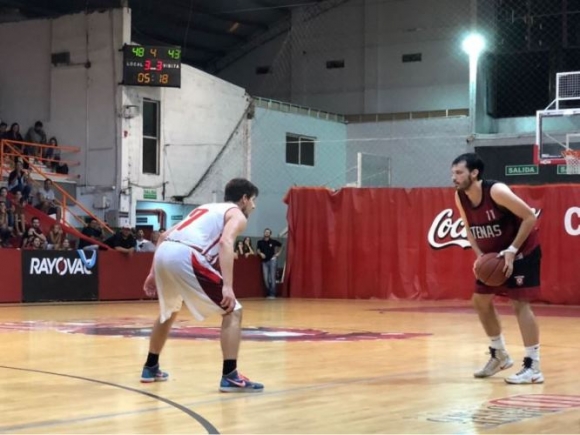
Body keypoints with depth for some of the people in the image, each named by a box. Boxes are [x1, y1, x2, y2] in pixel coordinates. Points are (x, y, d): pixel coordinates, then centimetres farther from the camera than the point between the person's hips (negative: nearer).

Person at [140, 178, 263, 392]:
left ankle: (150, 368, 41)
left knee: (169, 311, 33)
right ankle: (230, 376, -4)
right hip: (185, 257, -8)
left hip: (164, 253, 8)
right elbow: (225, 242, -10)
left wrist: (154, 274, 32)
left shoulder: (206, 209, 35)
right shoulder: (237, 215, 13)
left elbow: (165, 236, 30)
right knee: (233, 311, 2)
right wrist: (227, 286, -18)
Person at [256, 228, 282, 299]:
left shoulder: (273, 242, -1)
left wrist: (278, 253, 7)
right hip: (264, 261, 3)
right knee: (266, 278, 2)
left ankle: (272, 294, -5)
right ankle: (269, 293, 13)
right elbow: (258, 250, 8)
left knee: (272, 277, -6)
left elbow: (281, 245, 13)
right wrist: (260, 253, -12)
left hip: (272, 260, -3)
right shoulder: (260, 242, 3)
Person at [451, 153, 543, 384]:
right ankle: (499, 355, 28)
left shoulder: (496, 191, -29)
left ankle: (533, 367, -12)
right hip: (494, 254, 8)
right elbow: (470, 229, 8)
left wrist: (512, 250, -27)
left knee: (520, 304, -15)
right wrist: (480, 256, -8)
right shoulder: (460, 198, -8)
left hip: (523, 251, -8)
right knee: (480, 301, 11)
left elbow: (530, 216, -25)